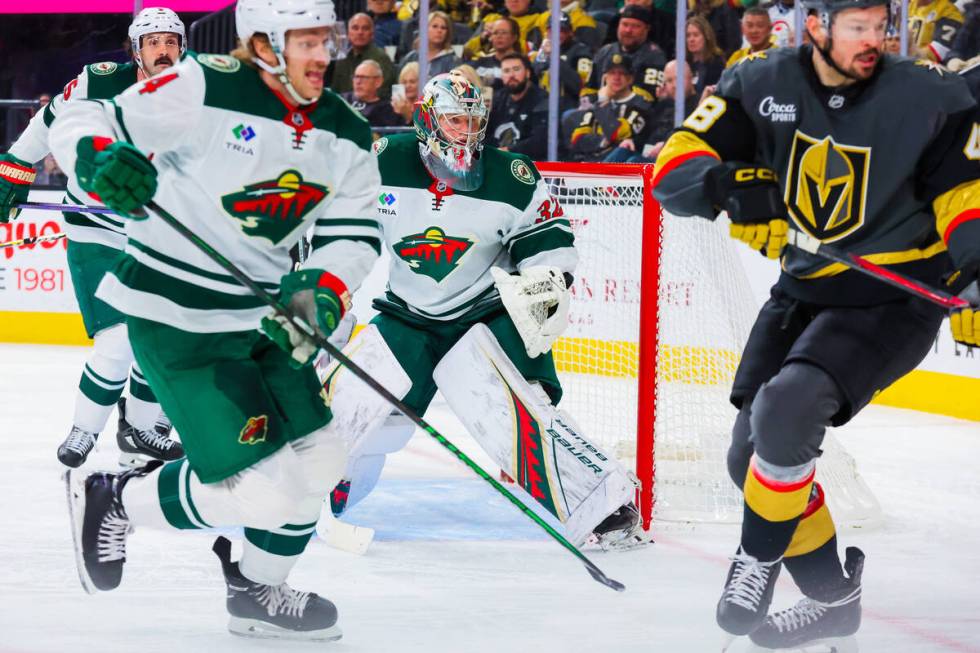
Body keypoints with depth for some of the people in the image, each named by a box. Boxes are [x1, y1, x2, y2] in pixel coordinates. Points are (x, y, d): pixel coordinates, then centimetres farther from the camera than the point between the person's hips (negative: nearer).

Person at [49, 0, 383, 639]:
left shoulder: (345, 135, 2)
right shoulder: (204, 91, -19)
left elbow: (354, 233, -1)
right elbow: (81, 124, -17)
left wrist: (320, 294, -20)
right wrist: (101, 161, -40)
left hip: (264, 314, 8)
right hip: (175, 317, -8)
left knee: (317, 456, 11)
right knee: (261, 486, -13)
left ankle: (259, 592, 33)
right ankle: (111, 499, 11)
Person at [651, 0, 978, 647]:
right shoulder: (762, 84, -7)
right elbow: (676, 168, -9)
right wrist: (729, 185, -31)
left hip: (895, 297, -5)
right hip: (803, 293, 5)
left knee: (786, 408, -26)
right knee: (752, 454, 5)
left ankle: (759, 559, -4)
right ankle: (831, 595, 23)